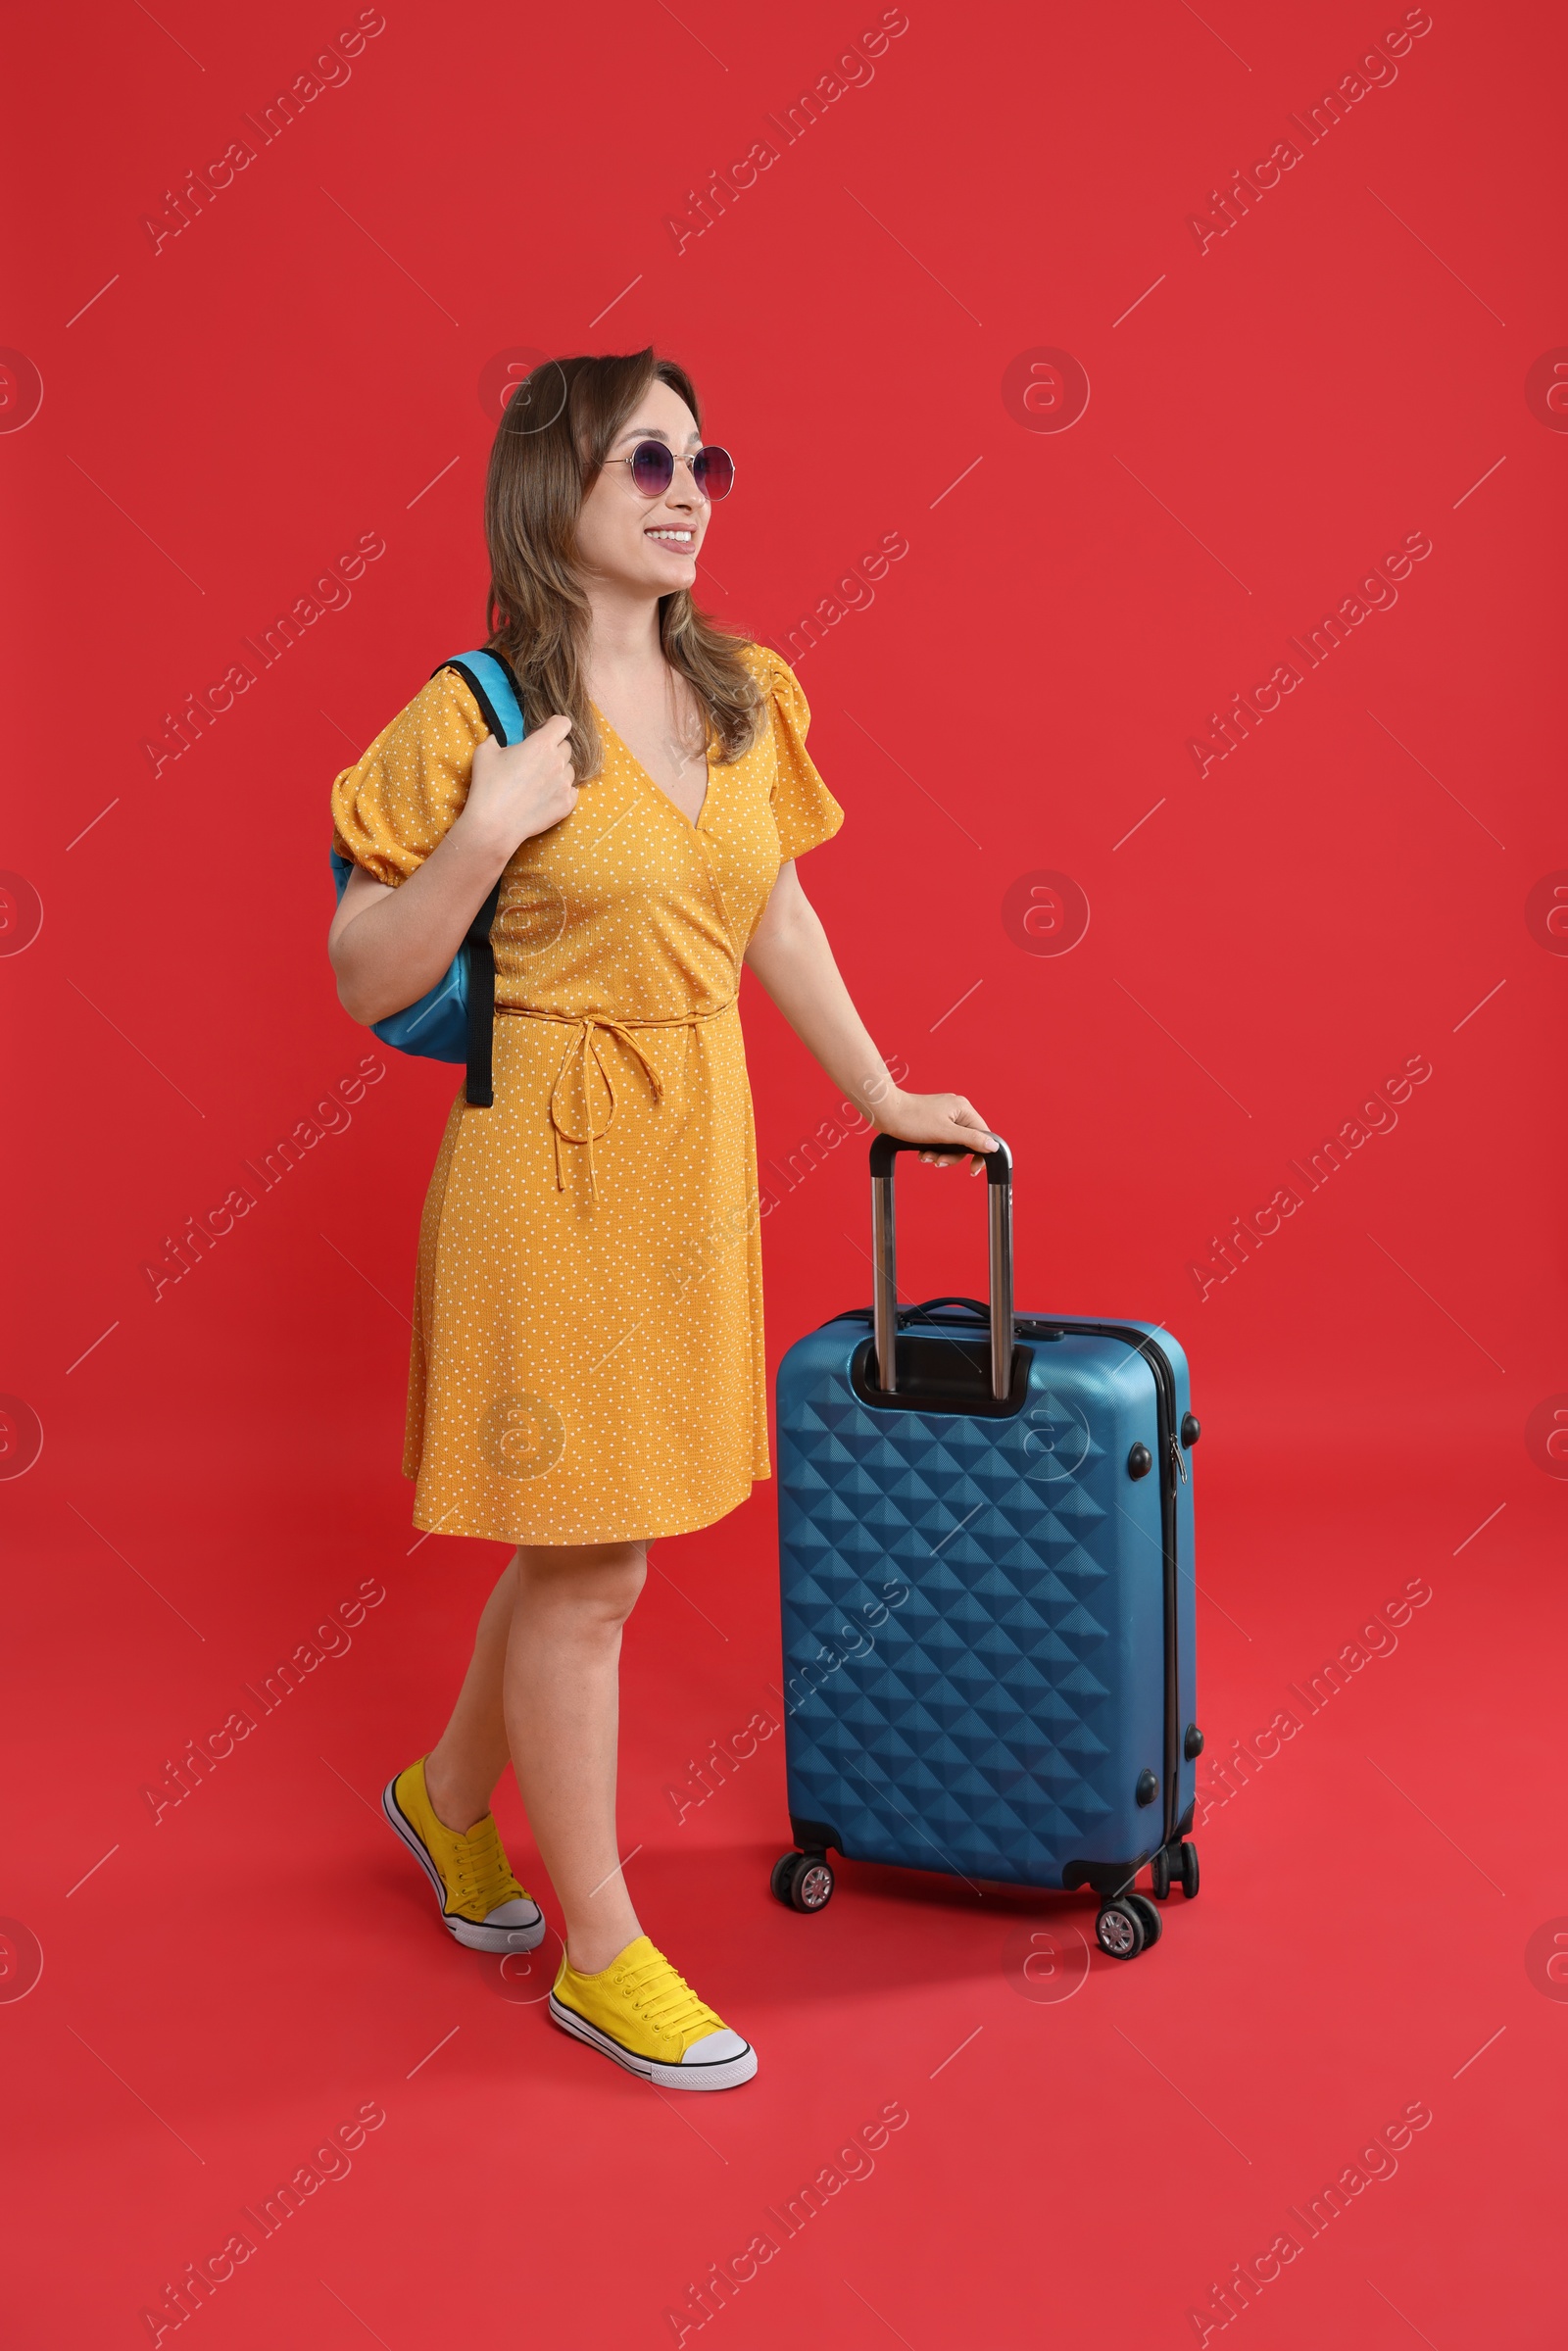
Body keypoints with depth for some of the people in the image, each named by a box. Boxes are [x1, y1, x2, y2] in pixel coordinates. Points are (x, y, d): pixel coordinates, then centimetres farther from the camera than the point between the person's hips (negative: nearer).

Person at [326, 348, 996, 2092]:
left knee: (594, 1530, 17)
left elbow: (778, 922, 16)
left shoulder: (744, 694, 6)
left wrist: (883, 1098, 19)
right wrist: (485, 838, -22)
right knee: (590, 1566, 3)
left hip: (697, 1153, 6)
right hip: (552, 1164, -6)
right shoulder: (473, 716, -11)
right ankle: (600, 1952, 20)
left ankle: (451, 1795, 43)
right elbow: (362, 982, -8)